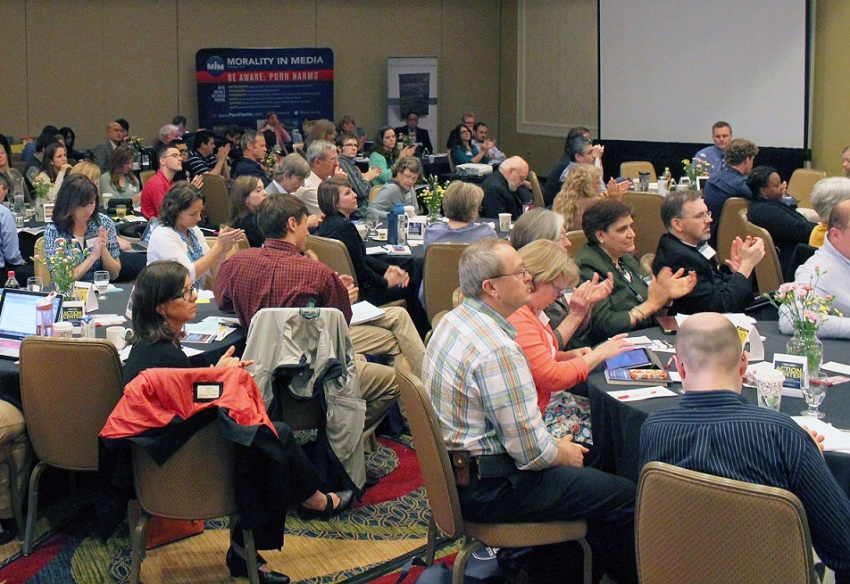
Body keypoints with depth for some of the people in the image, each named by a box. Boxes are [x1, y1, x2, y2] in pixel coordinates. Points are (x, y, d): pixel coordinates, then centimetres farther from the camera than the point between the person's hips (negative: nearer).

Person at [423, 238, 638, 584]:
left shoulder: (453, 321, 3)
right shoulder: (497, 351, -27)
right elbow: (532, 452, -23)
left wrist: (553, 443, 13)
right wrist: (563, 453, -3)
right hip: (489, 488, -10)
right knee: (625, 497, -3)